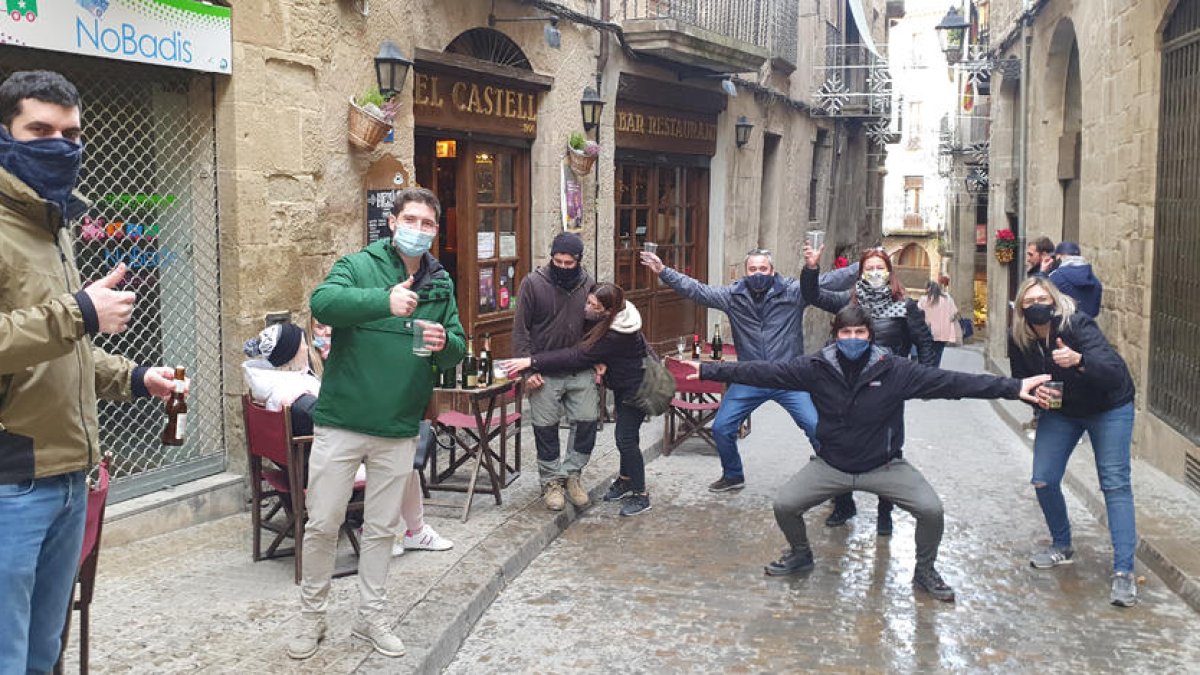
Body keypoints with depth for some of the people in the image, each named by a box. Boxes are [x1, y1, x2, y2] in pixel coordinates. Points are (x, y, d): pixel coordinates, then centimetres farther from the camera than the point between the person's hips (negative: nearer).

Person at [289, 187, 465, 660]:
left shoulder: (441, 284, 8)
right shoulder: (358, 266, -6)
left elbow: (457, 349, 8)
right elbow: (322, 302, -25)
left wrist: (444, 344, -16)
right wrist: (384, 301, -40)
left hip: (399, 431, 4)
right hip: (341, 422, -3)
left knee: (381, 529, 14)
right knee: (322, 524, 4)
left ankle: (371, 617, 29)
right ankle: (311, 616, 24)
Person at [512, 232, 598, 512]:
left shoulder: (588, 284, 2)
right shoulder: (533, 283, -7)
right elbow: (520, 329, -5)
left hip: (582, 372, 2)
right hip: (545, 373, -2)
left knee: (587, 423, 1)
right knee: (545, 429, 5)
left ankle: (571, 472, 21)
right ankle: (551, 481, 20)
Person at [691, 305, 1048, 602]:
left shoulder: (895, 370, -15)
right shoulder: (816, 367, -12)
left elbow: (950, 381, -18)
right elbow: (764, 371, -11)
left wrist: (1014, 387, -23)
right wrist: (707, 371, -14)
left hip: (884, 466, -1)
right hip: (830, 464, 1)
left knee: (932, 510, -18)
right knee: (784, 505, -9)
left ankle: (924, 570, 14)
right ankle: (800, 553, 26)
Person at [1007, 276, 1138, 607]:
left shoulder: (1077, 325, -31)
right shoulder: (1019, 339, -16)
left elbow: (1115, 371, -41)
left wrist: (1079, 360, -59)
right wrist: (1035, 394, -24)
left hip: (1108, 408, -5)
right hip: (1059, 410, 5)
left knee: (1115, 483, -11)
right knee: (1043, 481, -1)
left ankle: (1124, 571, -10)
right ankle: (1062, 547, 24)